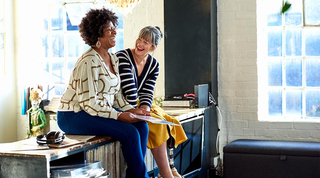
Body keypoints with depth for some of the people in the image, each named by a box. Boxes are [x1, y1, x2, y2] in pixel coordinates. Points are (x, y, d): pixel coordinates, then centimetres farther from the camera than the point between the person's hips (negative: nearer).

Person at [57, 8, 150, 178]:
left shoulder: (113, 59, 8)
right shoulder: (89, 62, -19)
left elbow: (116, 94, 15)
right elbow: (89, 103, -21)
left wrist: (131, 110, -1)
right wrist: (119, 116, -22)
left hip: (104, 111, 9)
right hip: (74, 116, -9)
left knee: (142, 126, -9)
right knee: (130, 133, -22)